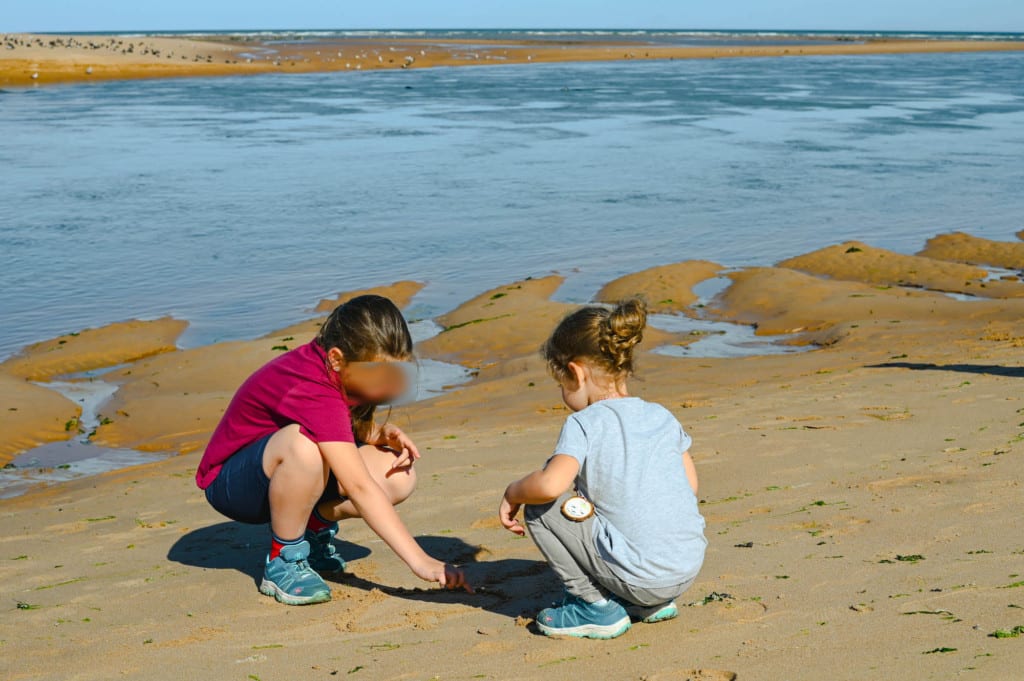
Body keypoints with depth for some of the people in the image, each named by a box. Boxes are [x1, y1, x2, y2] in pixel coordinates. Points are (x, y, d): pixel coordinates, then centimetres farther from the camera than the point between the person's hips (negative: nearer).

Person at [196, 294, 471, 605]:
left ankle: (314, 526, 8)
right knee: (304, 444, -41)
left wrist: (382, 434, -16)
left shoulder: (334, 363, -11)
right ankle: (284, 561, -19)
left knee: (400, 476, -15)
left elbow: (356, 427, 9)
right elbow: (359, 488, -39)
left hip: (287, 470, 8)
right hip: (229, 484, -8)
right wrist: (420, 561, -41)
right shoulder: (314, 392, -35)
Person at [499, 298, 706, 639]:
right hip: (689, 569, 7)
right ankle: (652, 603, 21)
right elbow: (691, 484, 16)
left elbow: (551, 484, -25)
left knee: (540, 504, 1)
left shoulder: (585, 423, -9)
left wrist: (513, 493, -4)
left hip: (639, 577, -7)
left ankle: (596, 606, 4)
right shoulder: (662, 416, 9)